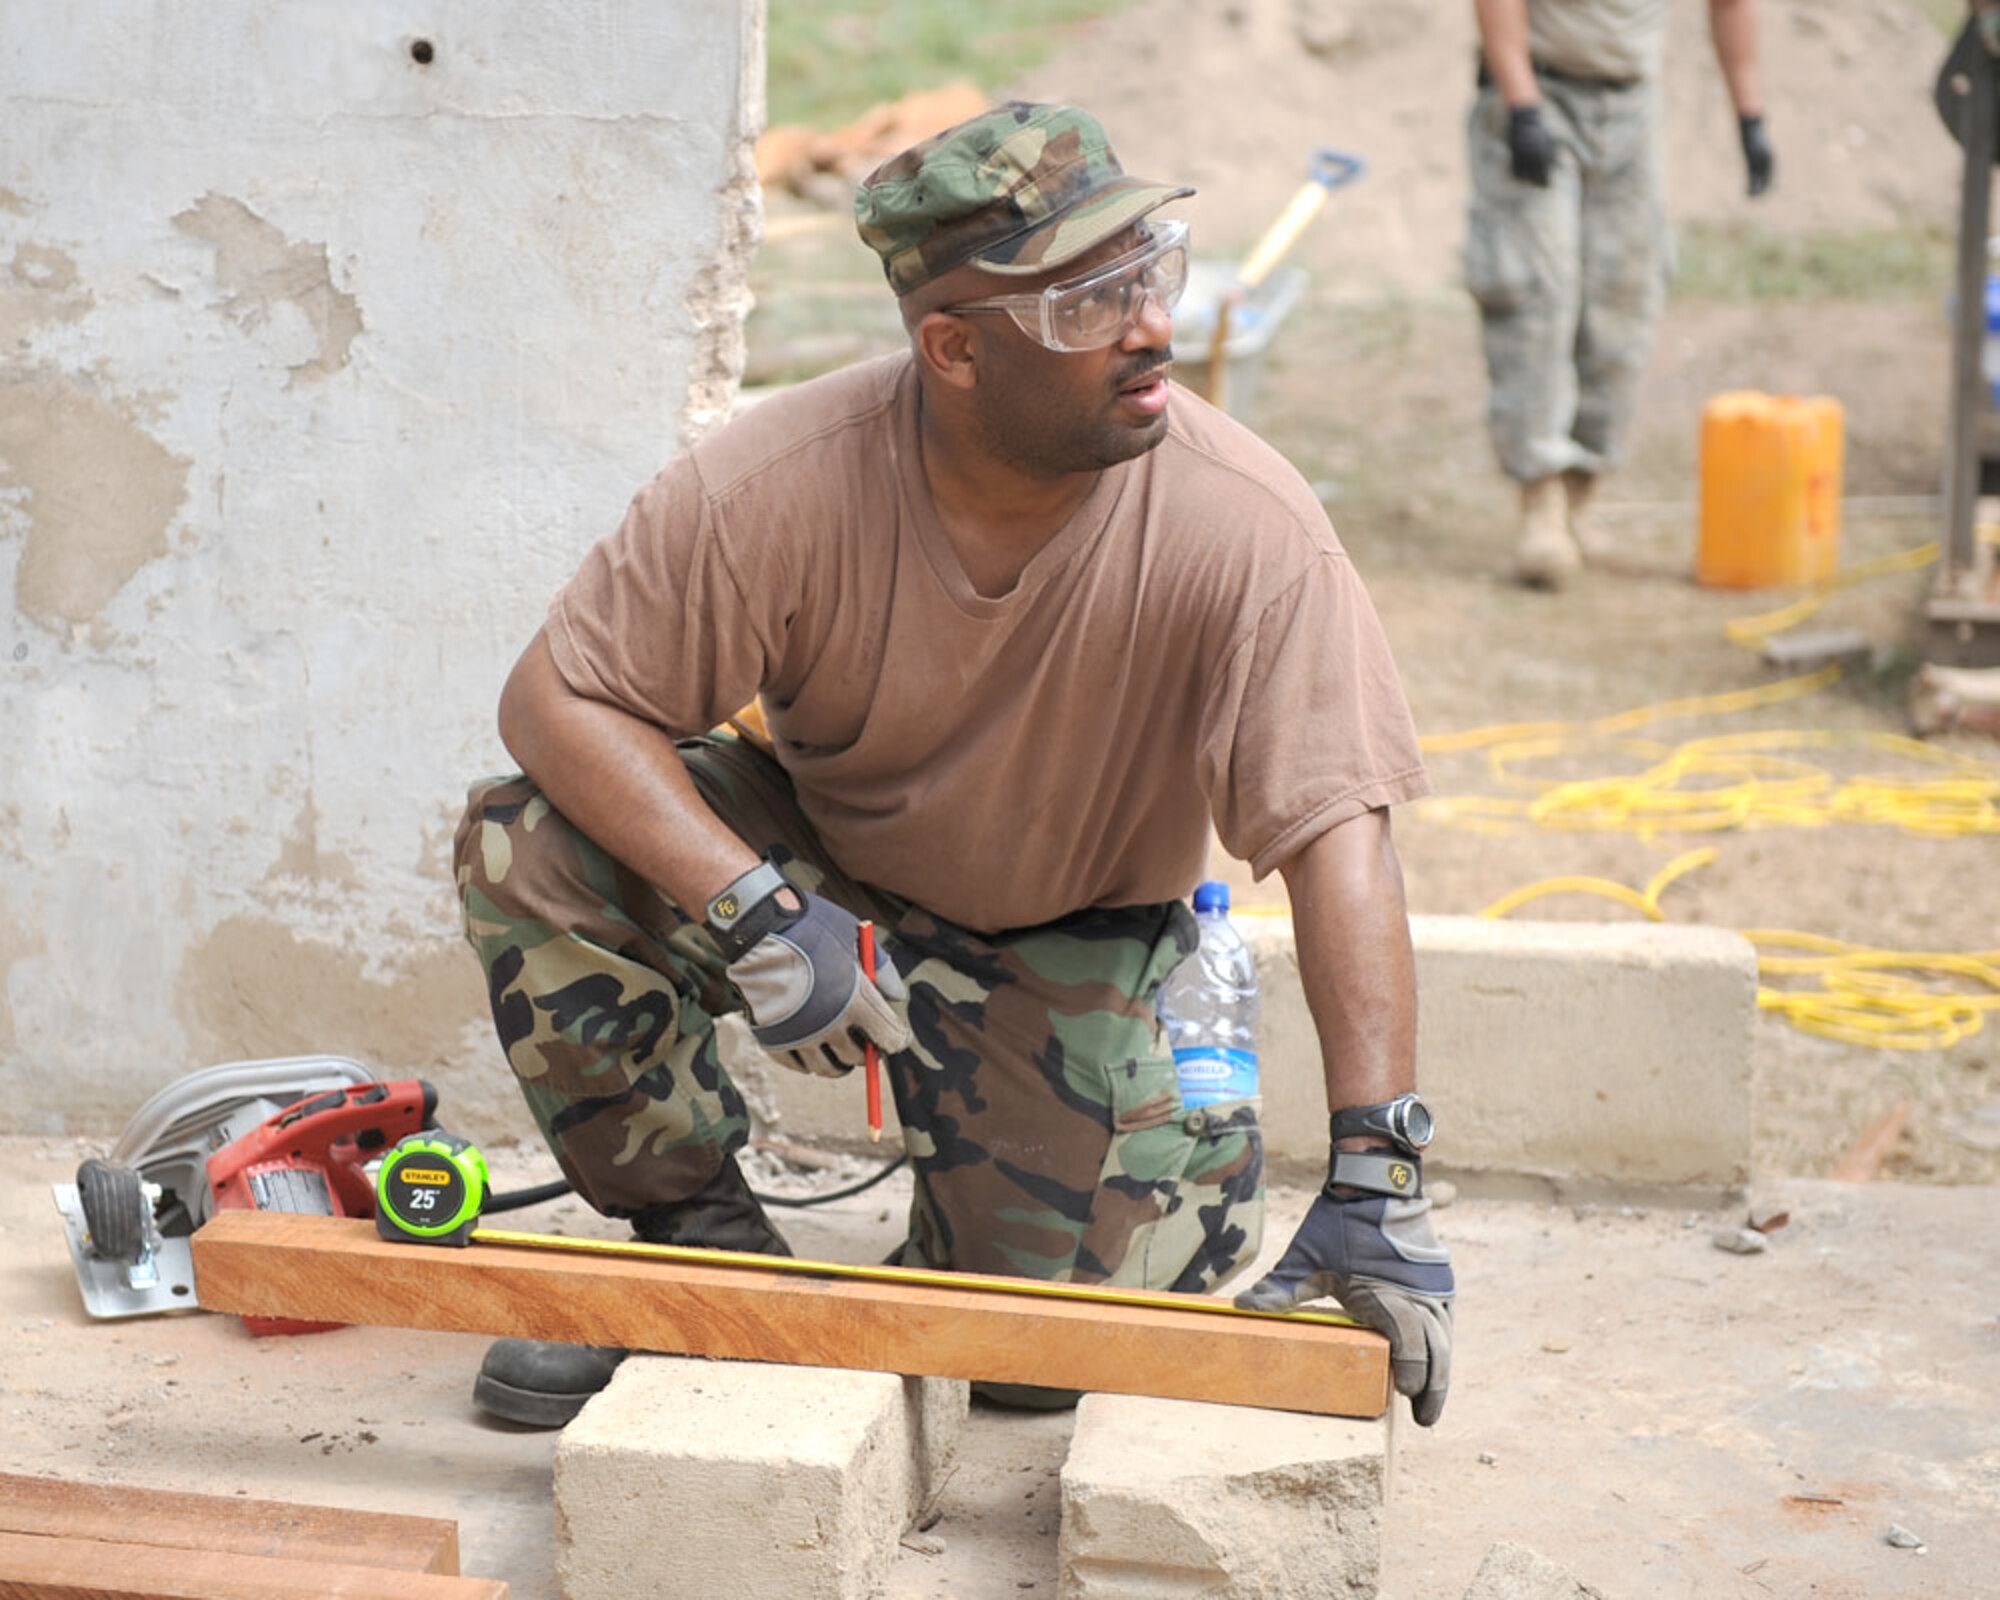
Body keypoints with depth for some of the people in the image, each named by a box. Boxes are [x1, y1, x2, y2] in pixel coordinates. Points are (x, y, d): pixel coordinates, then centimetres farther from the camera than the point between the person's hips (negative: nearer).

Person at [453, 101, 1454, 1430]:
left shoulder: (1246, 526, -29)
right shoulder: (784, 483, -27)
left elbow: (1339, 835, -31)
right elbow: (557, 699, -22)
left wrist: (1376, 1177, -39)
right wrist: (753, 910, -36)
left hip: (1069, 941, -1)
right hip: (820, 865, 1)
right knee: (527, 845, -25)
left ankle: (1191, 1140, 23)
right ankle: (706, 1241, -4)